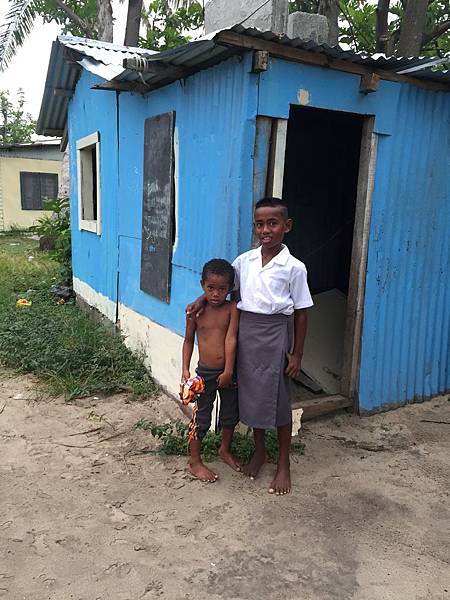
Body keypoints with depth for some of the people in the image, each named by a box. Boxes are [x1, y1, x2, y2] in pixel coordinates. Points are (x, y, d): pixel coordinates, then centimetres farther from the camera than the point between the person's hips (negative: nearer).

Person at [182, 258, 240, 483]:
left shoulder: (232, 309, -11)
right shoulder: (195, 311, -8)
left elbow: (231, 339, -16)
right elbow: (188, 340, 3)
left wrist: (228, 371, -19)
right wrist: (185, 369, -3)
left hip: (228, 372, 1)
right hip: (205, 372, -1)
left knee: (230, 414, 18)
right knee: (201, 417, 7)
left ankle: (225, 449, 43)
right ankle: (195, 461, 25)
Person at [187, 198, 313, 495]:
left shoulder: (294, 267, -10)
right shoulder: (244, 260, 1)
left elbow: (301, 313, -6)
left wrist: (297, 354, -5)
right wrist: (202, 300, -3)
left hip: (275, 334, -4)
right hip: (246, 331, 4)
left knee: (279, 399, 6)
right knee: (252, 395, 15)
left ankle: (284, 464, 24)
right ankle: (259, 451, 37)